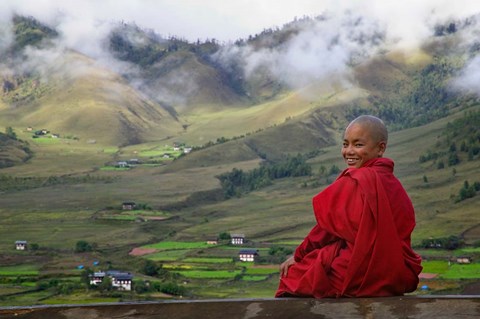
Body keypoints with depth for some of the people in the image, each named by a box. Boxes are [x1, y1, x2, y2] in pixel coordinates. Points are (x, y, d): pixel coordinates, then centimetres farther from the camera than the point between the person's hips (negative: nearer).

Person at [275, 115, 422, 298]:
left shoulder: (352, 183, -15)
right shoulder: (394, 185, 6)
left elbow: (328, 227, -7)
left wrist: (298, 256, 8)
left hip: (357, 279, -8)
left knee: (291, 273, 10)